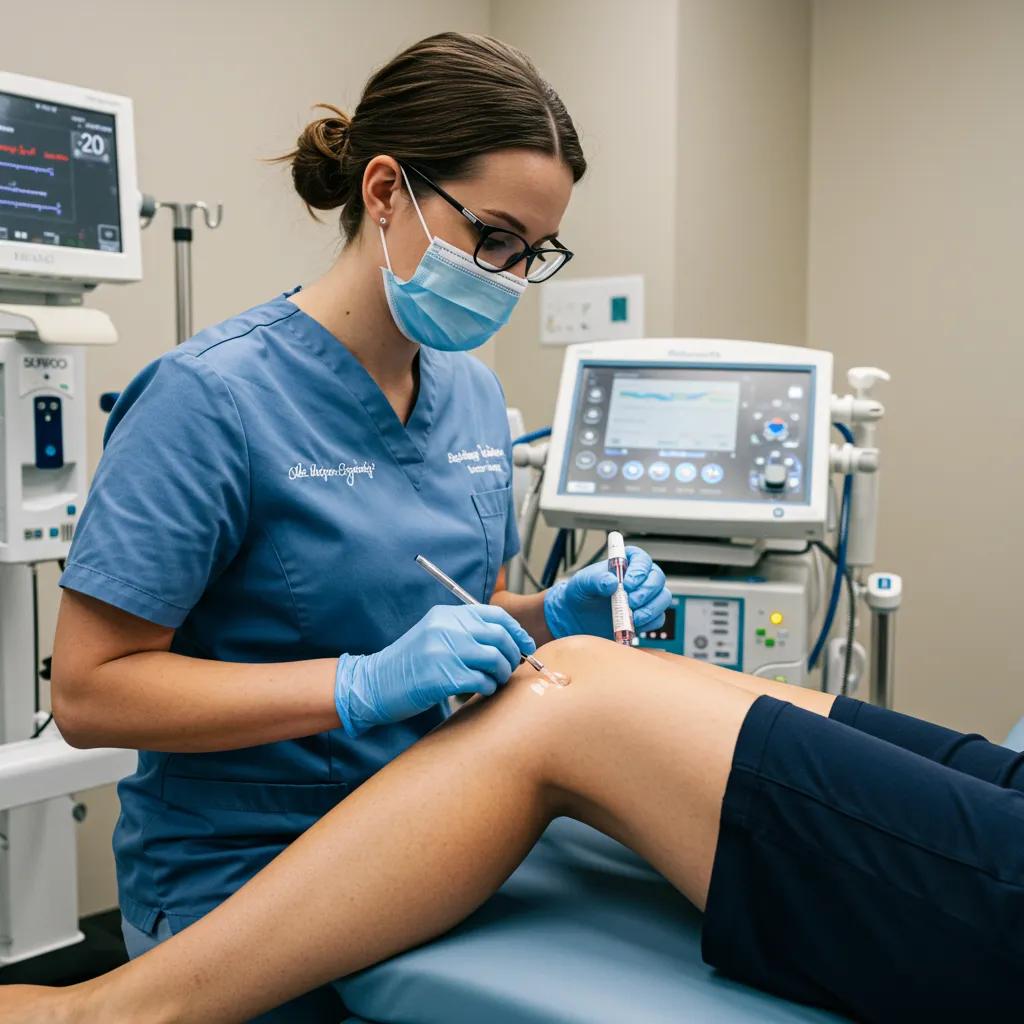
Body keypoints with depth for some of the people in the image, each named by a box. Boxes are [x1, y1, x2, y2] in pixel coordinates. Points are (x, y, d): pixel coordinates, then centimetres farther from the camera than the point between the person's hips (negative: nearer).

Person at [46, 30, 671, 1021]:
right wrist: (366, 685, -28)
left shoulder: (474, 394, 2)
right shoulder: (212, 396, -18)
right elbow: (90, 690, -19)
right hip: (239, 892, -6)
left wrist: (552, 618, -6)